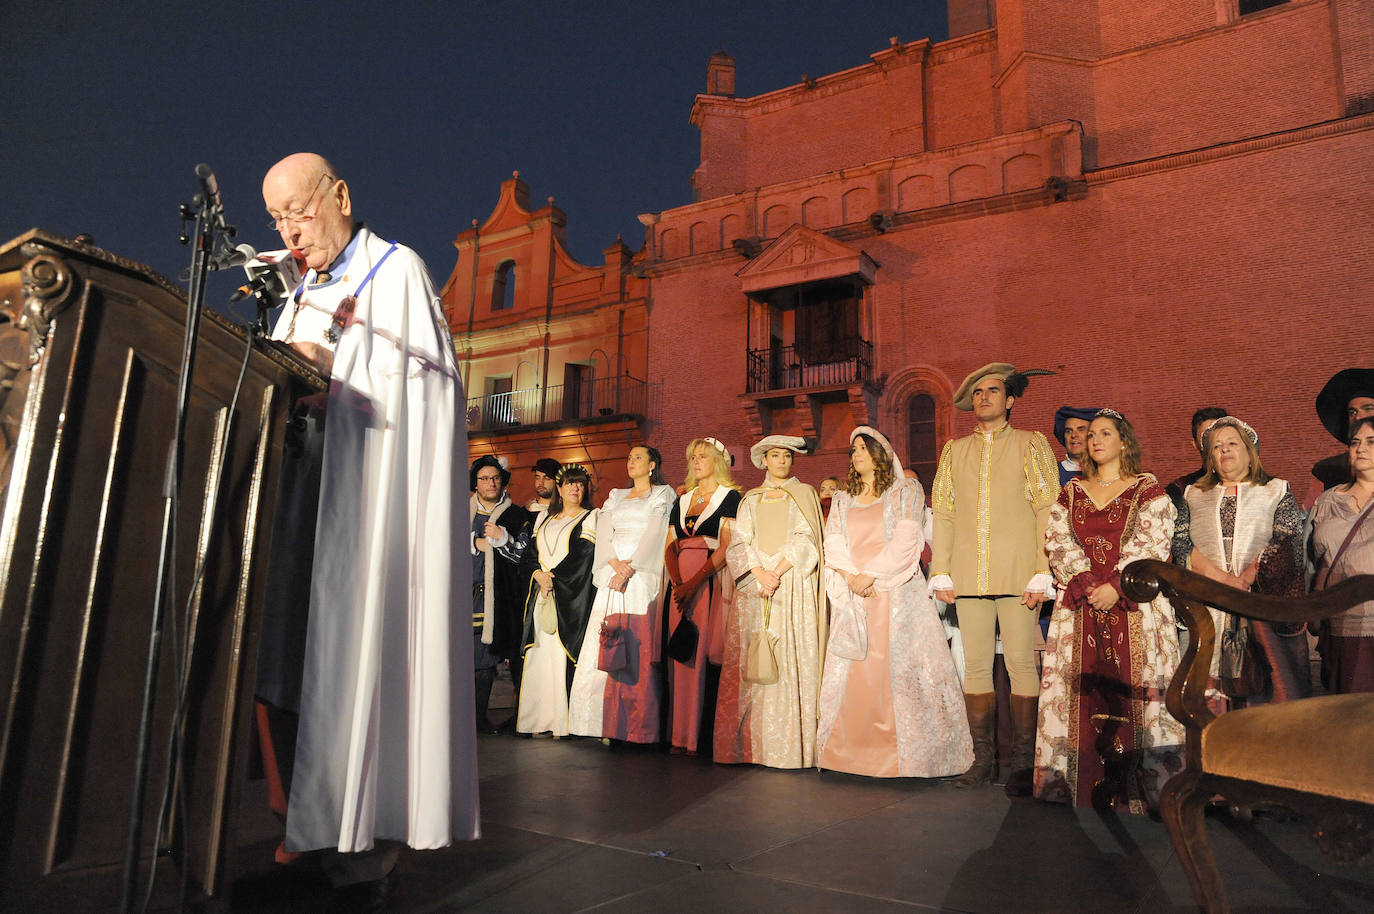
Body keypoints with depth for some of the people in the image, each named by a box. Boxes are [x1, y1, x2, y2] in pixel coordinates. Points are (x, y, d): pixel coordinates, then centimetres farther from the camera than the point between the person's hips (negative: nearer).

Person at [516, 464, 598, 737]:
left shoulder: (591, 518, 5)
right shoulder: (545, 519, 21)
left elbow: (583, 560, -7)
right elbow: (528, 557, 15)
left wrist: (554, 579, -10)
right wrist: (538, 575, -5)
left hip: (571, 599, -5)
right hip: (540, 598, 5)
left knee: (564, 656, -10)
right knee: (541, 657, 1)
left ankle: (563, 722, -7)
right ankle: (541, 719, 6)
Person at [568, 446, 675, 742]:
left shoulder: (663, 494, 9)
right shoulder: (615, 497, 22)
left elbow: (653, 534, -5)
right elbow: (603, 535, 9)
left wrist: (629, 570, -14)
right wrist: (616, 564, -10)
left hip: (644, 576, -4)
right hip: (612, 576, 5)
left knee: (640, 649, -9)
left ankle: (640, 728, -6)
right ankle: (608, 725, 3)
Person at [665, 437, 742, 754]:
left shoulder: (730, 496, 0)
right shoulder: (682, 500, 18)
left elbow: (726, 547, -10)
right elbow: (670, 548, 11)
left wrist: (694, 583, -18)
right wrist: (678, 583, -7)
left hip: (712, 581, -5)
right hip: (682, 582, 5)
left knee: (707, 653, -8)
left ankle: (705, 734, -2)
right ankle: (681, 734, 8)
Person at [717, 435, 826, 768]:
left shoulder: (804, 495, 11)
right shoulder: (751, 500, 18)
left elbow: (805, 541, -1)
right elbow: (739, 543, 7)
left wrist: (777, 572, -12)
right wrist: (759, 573, -10)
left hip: (792, 588, -2)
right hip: (752, 590, 3)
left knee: (789, 663, -8)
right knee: (748, 664, -3)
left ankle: (788, 747, -5)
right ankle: (748, 745, 2)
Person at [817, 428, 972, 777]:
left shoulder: (906, 490, 6)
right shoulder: (842, 500, 19)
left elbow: (904, 541, -5)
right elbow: (833, 547, 8)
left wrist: (870, 574, -13)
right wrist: (851, 577, -10)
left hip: (896, 591, -4)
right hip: (853, 593, 4)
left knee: (900, 666, -6)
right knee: (851, 673, 1)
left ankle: (907, 751, 1)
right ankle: (854, 748, 8)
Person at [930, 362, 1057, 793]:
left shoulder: (1031, 445, 9)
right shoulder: (955, 451, 17)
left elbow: (1047, 510, 2)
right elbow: (943, 513, 13)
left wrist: (1042, 574, -7)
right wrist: (941, 573, 5)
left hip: (1017, 575, -3)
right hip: (969, 576, 3)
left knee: (1021, 664, -3)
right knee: (975, 666, 4)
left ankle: (1023, 763, 8)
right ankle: (982, 759, 14)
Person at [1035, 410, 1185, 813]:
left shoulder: (1149, 490, 5)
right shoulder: (1071, 492, 15)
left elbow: (1152, 545, -5)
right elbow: (1058, 542, 7)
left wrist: (1116, 585, -15)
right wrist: (1086, 580, -8)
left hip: (1133, 603, -3)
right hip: (1081, 606, 3)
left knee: (1133, 687, -6)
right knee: (1083, 687, 0)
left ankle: (1135, 787, 2)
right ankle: (1087, 784, 6)